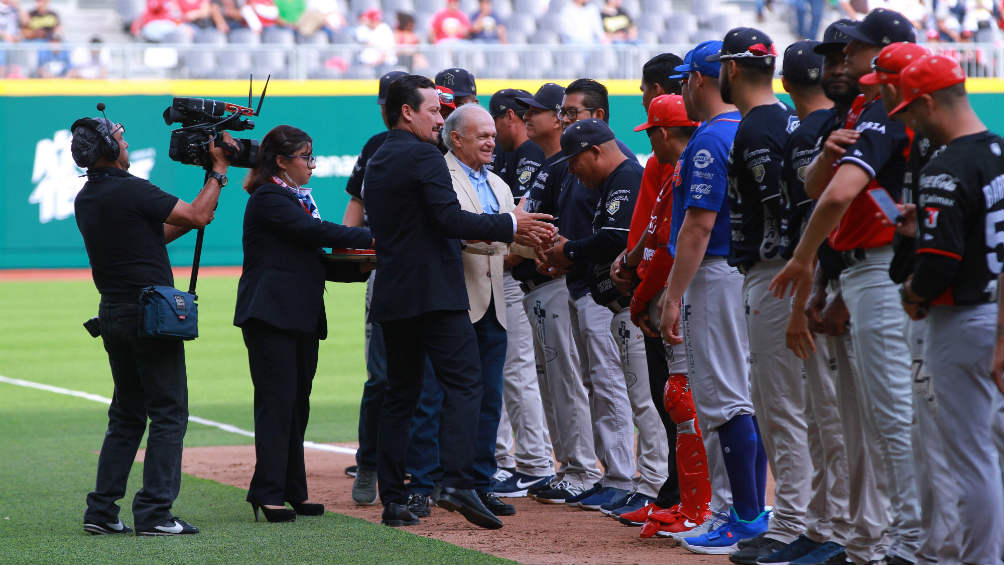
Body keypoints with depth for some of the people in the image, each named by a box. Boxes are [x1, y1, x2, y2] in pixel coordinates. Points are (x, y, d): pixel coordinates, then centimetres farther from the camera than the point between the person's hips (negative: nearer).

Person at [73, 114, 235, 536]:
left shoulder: (85, 200, 11)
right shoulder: (130, 191, -15)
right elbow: (196, 215, -11)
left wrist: (190, 222, 19)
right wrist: (219, 171, -1)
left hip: (113, 315, 8)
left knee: (126, 415, 15)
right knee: (168, 413, -3)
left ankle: (102, 510, 11)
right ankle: (154, 513, -7)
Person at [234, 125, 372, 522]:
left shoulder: (297, 199, 21)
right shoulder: (268, 199, -8)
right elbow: (313, 231, -19)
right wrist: (369, 238, -17)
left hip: (301, 317, 9)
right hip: (271, 315, -9)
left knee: (297, 405, 8)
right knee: (278, 402, -10)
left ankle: (293, 492, 11)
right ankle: (269, 493, -9)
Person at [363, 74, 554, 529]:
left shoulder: (377, 162, 18)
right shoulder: (423, 157, -9)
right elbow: (451, 219, -18)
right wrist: (510, 225, -8)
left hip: (392, 295, 8)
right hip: (435, 292, -8)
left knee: (400, 393, 10)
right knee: (463, 383, -8)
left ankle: (393, 499, 7)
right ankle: (457, 480, -22)